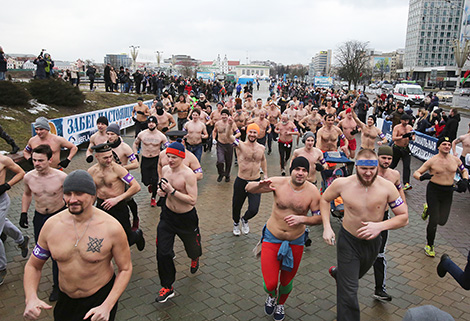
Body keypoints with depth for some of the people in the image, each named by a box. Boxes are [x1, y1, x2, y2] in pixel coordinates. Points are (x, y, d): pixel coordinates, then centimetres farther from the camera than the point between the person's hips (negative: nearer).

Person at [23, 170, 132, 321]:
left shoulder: (111, 228, -21)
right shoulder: (51, 225, -10)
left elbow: (125, 269, -12)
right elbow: (33, 266, 2)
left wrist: (107, 306, -21)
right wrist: (31, 298, -15)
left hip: (102, 297, -3)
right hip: (65, 300, 3)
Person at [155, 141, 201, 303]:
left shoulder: (188, 174, -23)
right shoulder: (165, 169, -3)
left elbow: (193, 200, -27)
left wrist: (172, 191, -31)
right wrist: (160, 191, -8)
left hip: (186, 218, -4)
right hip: (167, 215, 5)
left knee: (192, 247, 20)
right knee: (162, 252, 0)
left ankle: (195, 259, 59)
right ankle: (167, 287, 17)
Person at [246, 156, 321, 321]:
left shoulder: (312, 192, -13)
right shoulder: (278, 183, -15)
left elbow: (319, 217, -7)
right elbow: (248, 188, -9)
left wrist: (302, 219, -26)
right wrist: (260, 185, -32)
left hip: (295, 242, 1)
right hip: (272, 239, -1)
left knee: (286, 281, 19)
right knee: (270, 284, -4)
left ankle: (280, 304, 54)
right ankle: (271, 296, 36)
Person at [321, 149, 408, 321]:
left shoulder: (387, 187, -20)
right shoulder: (341, 184, -19)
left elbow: (404, 217, -13)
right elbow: (324, 199, 0)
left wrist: (380, 226, -30)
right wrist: (327, 227, -11)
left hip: (372, 242, 3)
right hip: (348, 240, -2)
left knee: (355, 275, 31)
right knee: (348, 291, -3)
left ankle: (337, 272, 63)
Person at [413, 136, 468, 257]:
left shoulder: (455, 159, 2)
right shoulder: (432, 161, -10)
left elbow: (464, 171, 20)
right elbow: (416, 173, -9)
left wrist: (465, 180, 0)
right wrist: (422, 177, -31)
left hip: (448, 192, 4)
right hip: (434, 191, -4)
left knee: (442, 221, 6)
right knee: (434, 221, -3)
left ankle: (428, 209, 38)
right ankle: (429, 245, 18)